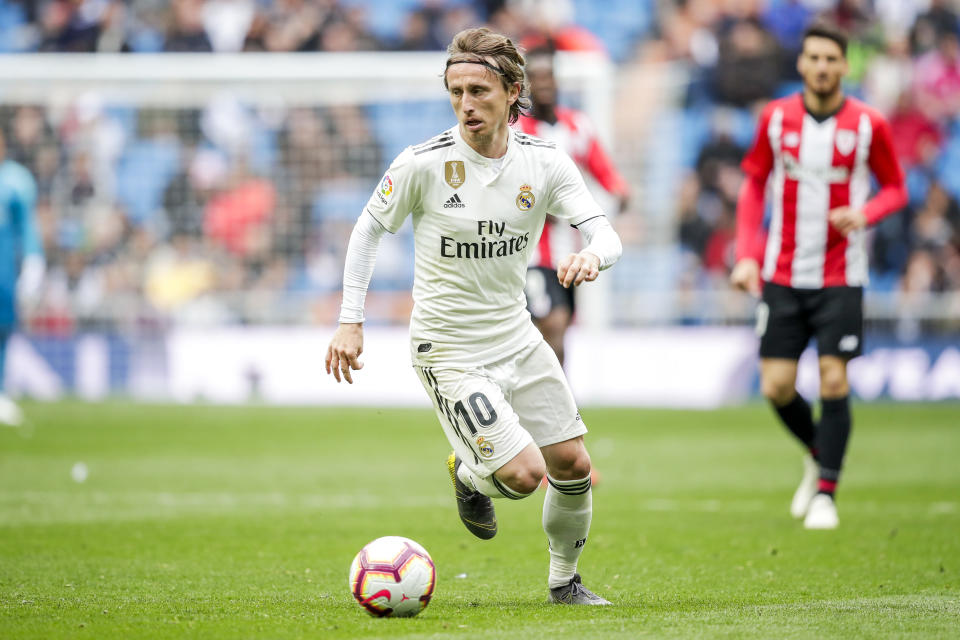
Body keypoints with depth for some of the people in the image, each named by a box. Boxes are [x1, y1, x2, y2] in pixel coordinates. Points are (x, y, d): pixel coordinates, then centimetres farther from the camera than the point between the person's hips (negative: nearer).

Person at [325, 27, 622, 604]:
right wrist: (351, 322, -6)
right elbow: (369, 229, -3)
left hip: (517, 336, 5)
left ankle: (565, 583, 30)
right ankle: (469, 473, 21)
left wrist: (591, 256, -35)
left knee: (573, 466, 6)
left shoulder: (545, 162, -7)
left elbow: (605, 234, -10)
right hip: (450, 350, -5)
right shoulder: (424, 164, -17)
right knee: (524, 475, -15)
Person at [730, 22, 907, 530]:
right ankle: (818, 455, 28)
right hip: (782, 274, 2)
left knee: (833, 379, -10)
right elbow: (753, 183, 10)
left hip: (840, 277, -2)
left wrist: (864, 213, -17)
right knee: (776, 387, -1)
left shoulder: (868, 125, -4)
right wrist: (746, 254, 1)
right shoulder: (776, 118, 1)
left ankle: (826, 493, 1)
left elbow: (895, 188, 5)